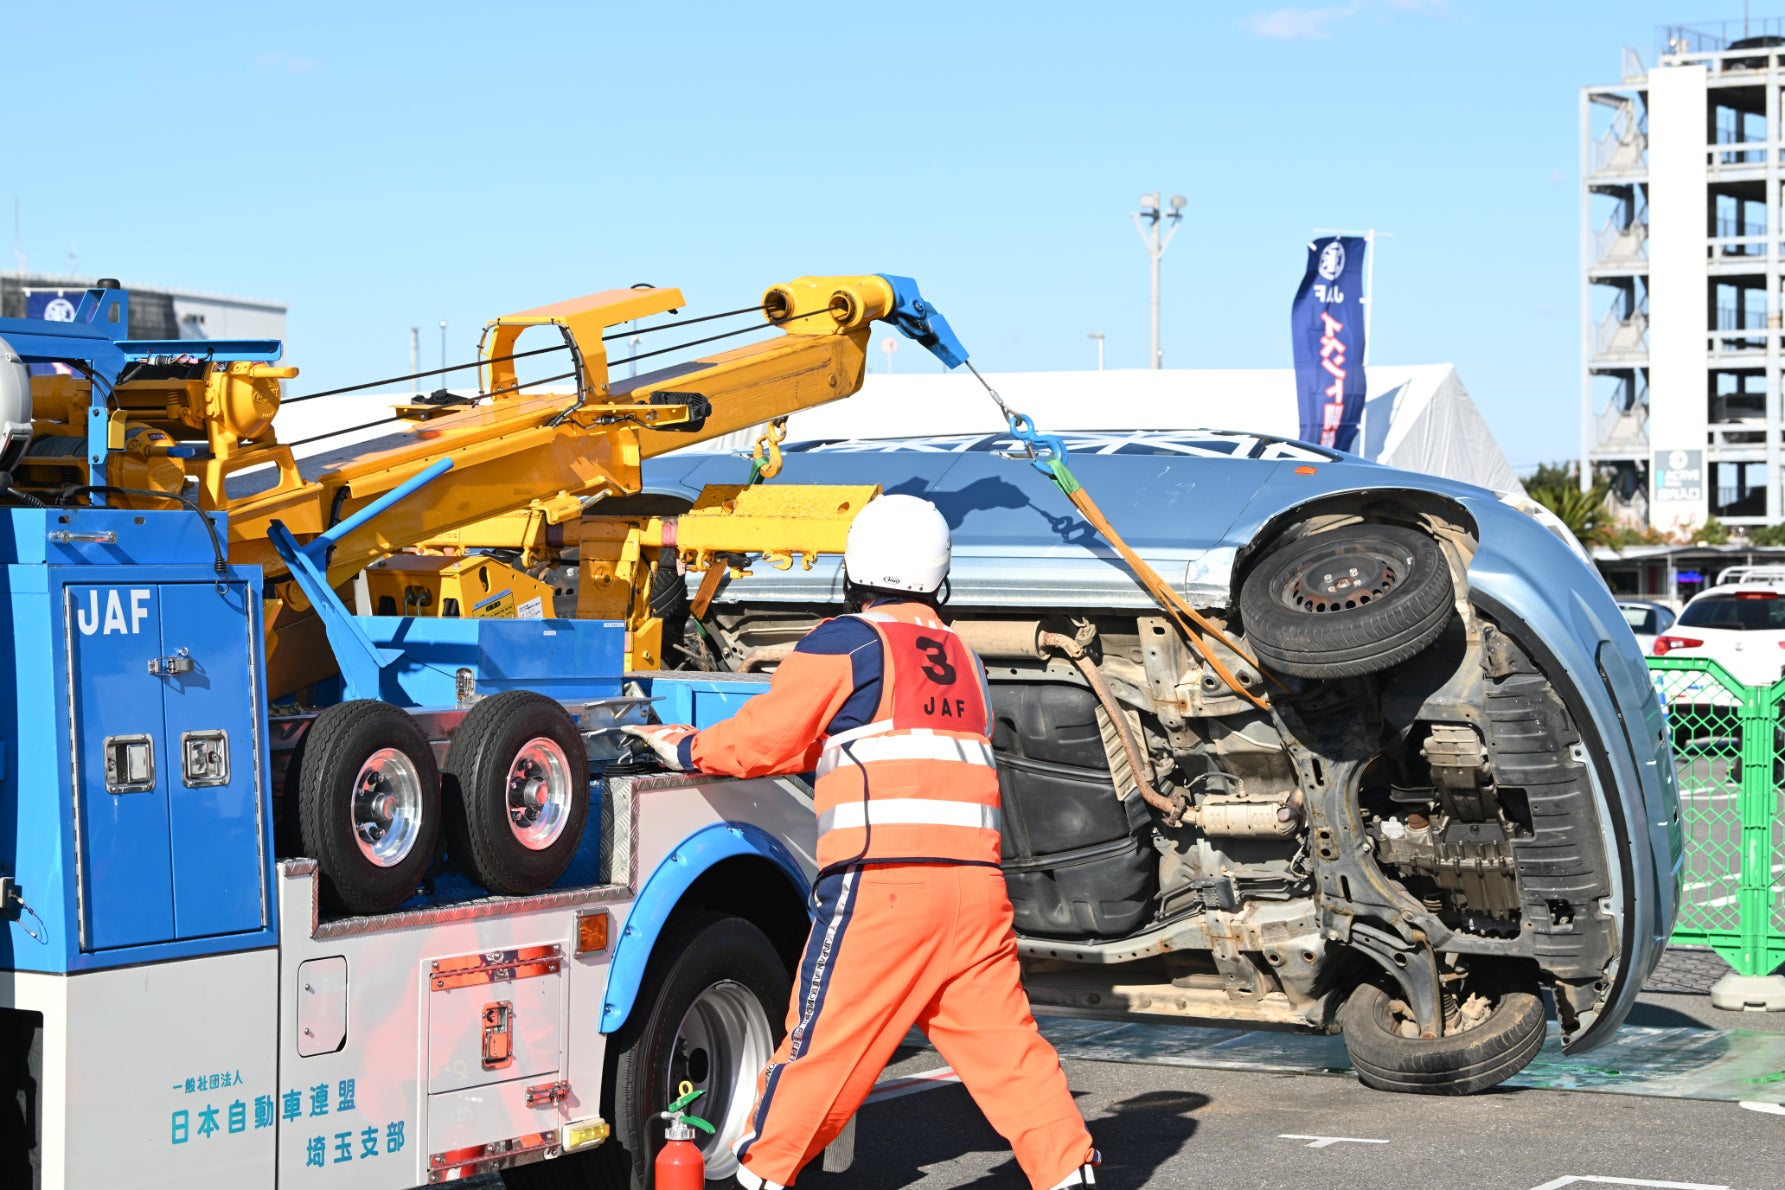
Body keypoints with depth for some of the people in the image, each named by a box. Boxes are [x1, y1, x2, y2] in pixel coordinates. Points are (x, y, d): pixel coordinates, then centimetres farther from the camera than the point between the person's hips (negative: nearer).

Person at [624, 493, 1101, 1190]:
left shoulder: (846, 642, 1)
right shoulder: (961, 658, 21)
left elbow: (763, 740, 4)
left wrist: (688, 751, 20)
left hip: (882, 878, -6)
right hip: (976, 880, 6)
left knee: (825, 1038, 1)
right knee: (1002, 1039, 8)